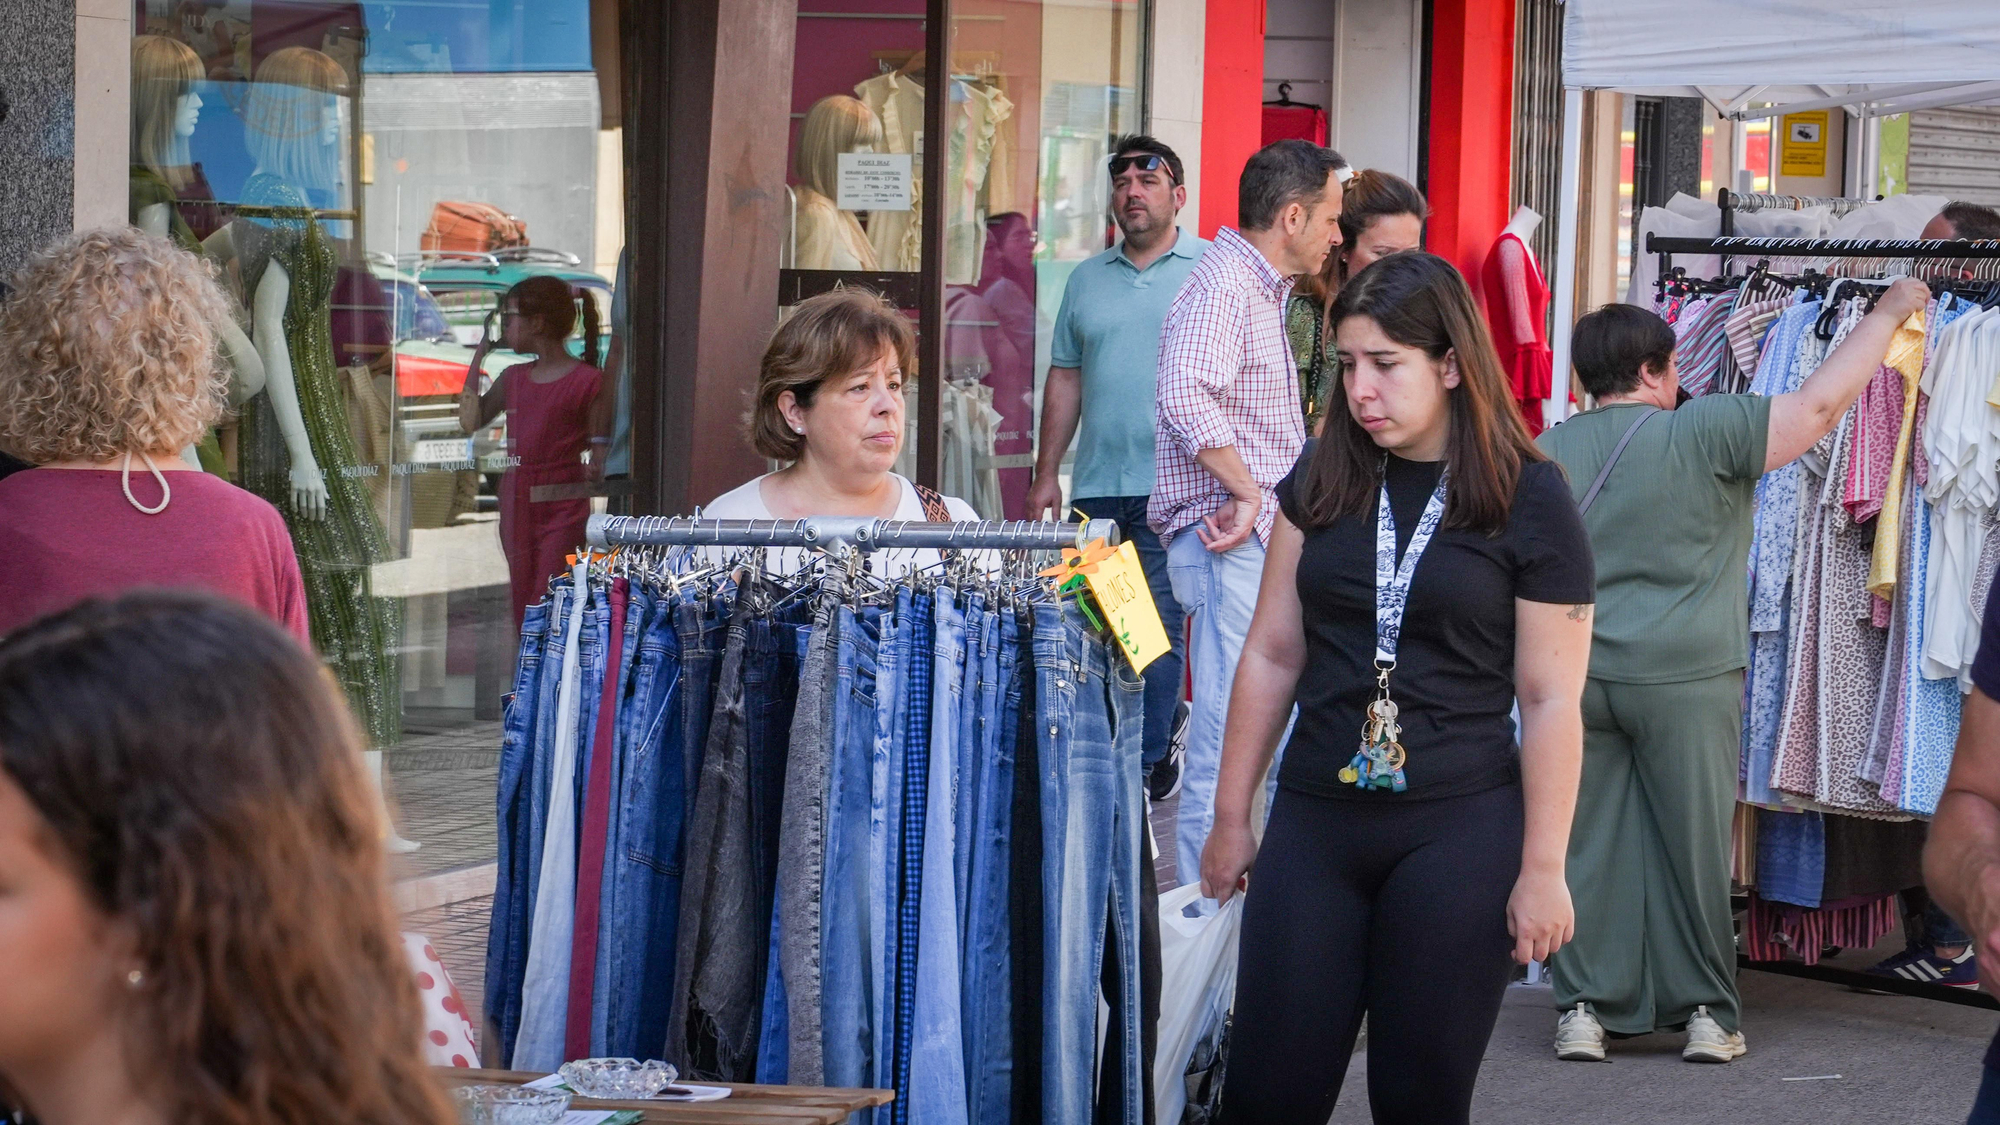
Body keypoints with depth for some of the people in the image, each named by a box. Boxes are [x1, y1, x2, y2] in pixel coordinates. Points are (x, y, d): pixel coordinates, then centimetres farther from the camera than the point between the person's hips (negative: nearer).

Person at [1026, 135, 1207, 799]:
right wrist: (1046, 473, 12)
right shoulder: (1088, 279, 15)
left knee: (1160, 626, -7)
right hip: (1096, 487, 5)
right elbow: (1065, 377, 17)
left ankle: (1146, 759, 1)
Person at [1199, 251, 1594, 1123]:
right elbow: (1272, 657, 12)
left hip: (1460, 832, -3)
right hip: (1314, 823, 4)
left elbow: (1550, 701, -4)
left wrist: (1542, 869, -6)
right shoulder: (1322, 480, 7)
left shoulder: (1529, 502, -4)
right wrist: (1231, 816, 12)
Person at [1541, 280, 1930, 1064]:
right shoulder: (1702, 432, -8)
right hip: (1685, 677, -3)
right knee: (1694, 844, 6)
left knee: (1586, 844, 8)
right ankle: (1707, 1012, 13)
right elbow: (1820, 405, -6)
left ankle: (1585, 1007, 9)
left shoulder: (1547, 455, 5)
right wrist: (1890, 312, 6)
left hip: (1577, 676, 4)